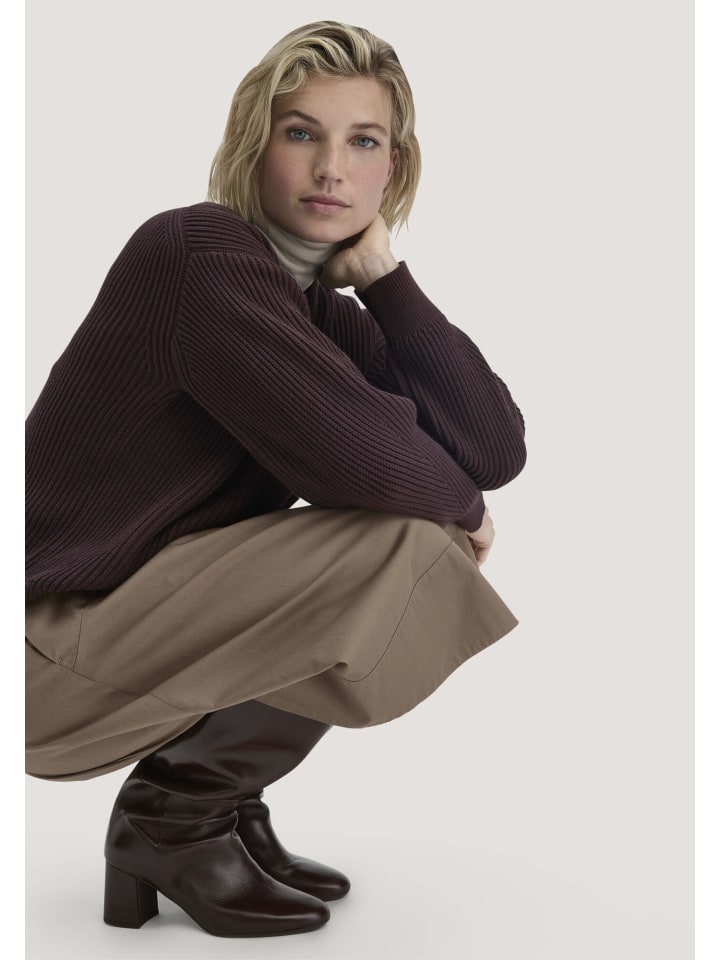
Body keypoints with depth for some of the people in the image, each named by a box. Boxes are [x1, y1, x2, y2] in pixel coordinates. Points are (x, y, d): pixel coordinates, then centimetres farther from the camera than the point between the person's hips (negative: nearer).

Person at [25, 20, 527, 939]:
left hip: (143, 632, 9)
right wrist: (459, 502, -8)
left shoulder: (325, 309, 8)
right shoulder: (203, 253, -18)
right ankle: (173, 816, -5)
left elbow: (496, 449, -3)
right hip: (47, 648, -9)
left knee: (438, 565, 6)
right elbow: (371, 459, -29)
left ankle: (214, 802, 8)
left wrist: (381, 273, -7)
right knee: (405, 550, -23)